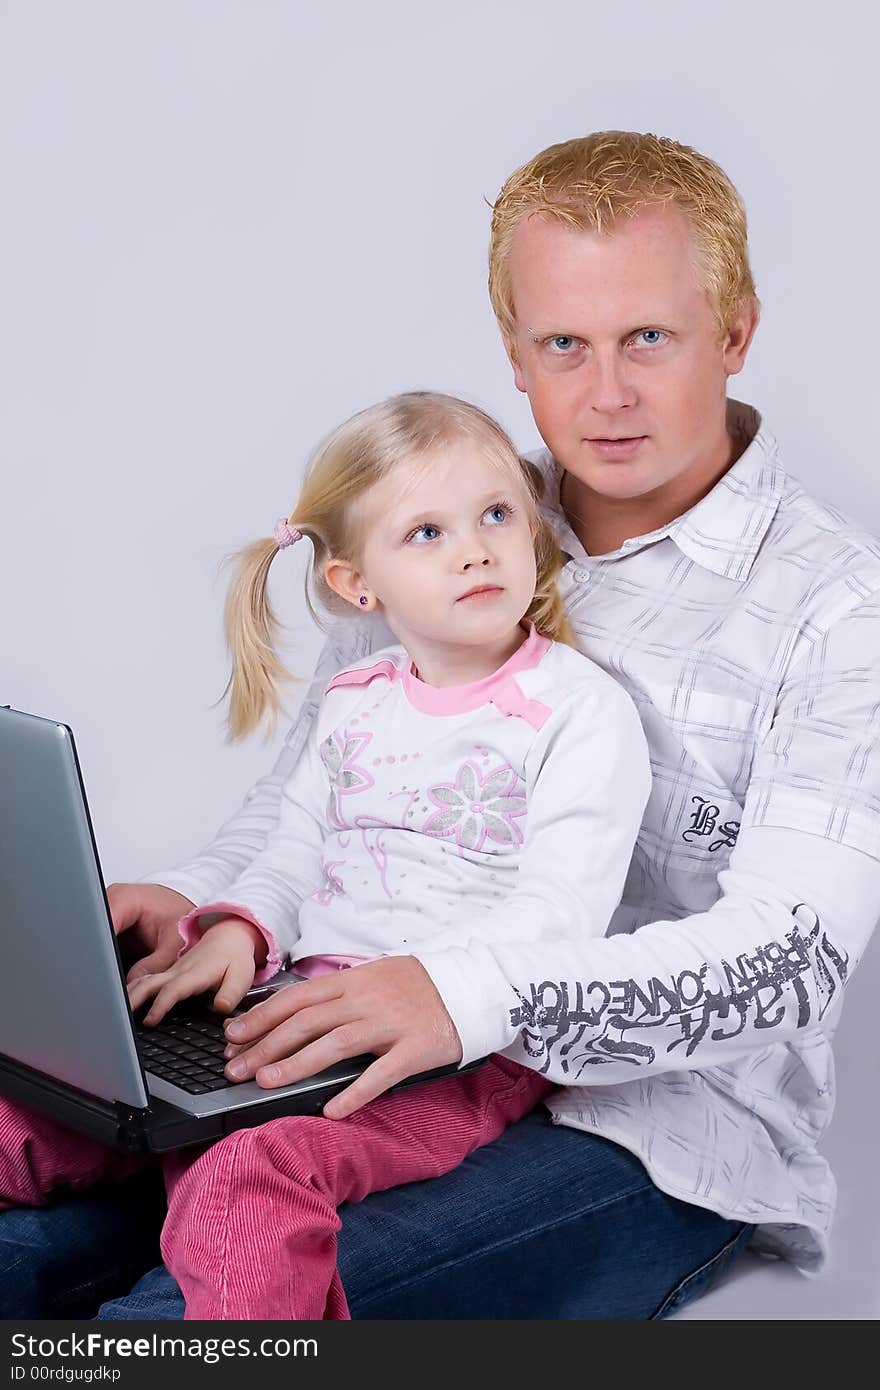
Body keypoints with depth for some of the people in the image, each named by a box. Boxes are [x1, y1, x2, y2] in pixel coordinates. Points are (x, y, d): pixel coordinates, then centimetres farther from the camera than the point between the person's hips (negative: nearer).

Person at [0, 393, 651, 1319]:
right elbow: (295, 856, 21)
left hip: (471, 1047, -6)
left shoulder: (581, 711, -5)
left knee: (250, 1172, -33)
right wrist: (237, 930, -2)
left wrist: (432, 1001, -28)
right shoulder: (353, 706, 16)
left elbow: (558, 913, -14)